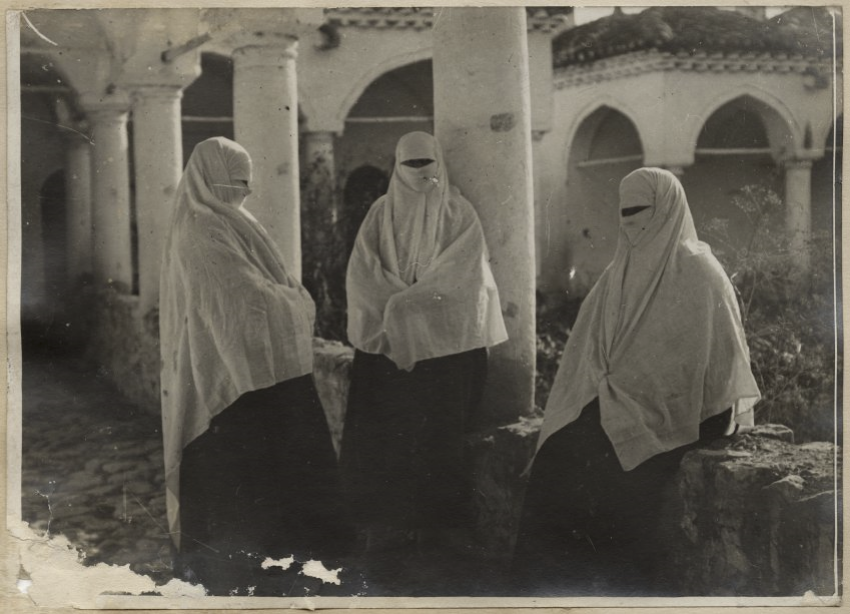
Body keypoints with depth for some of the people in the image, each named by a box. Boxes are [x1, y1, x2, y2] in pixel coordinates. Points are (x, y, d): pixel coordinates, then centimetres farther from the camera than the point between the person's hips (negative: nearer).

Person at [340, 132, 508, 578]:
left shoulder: (457, 214, 4)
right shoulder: (381, 214, 9)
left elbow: (460, 275, -7)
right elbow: (363, 273, 1)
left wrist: (403, 304, -14)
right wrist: (403, 306, -14)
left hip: (443, 342, -2)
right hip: (386, 344, 2)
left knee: (437, 437, -2)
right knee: (384, 436, -2)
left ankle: (434, 527, 5)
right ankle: (386, 529, 4)